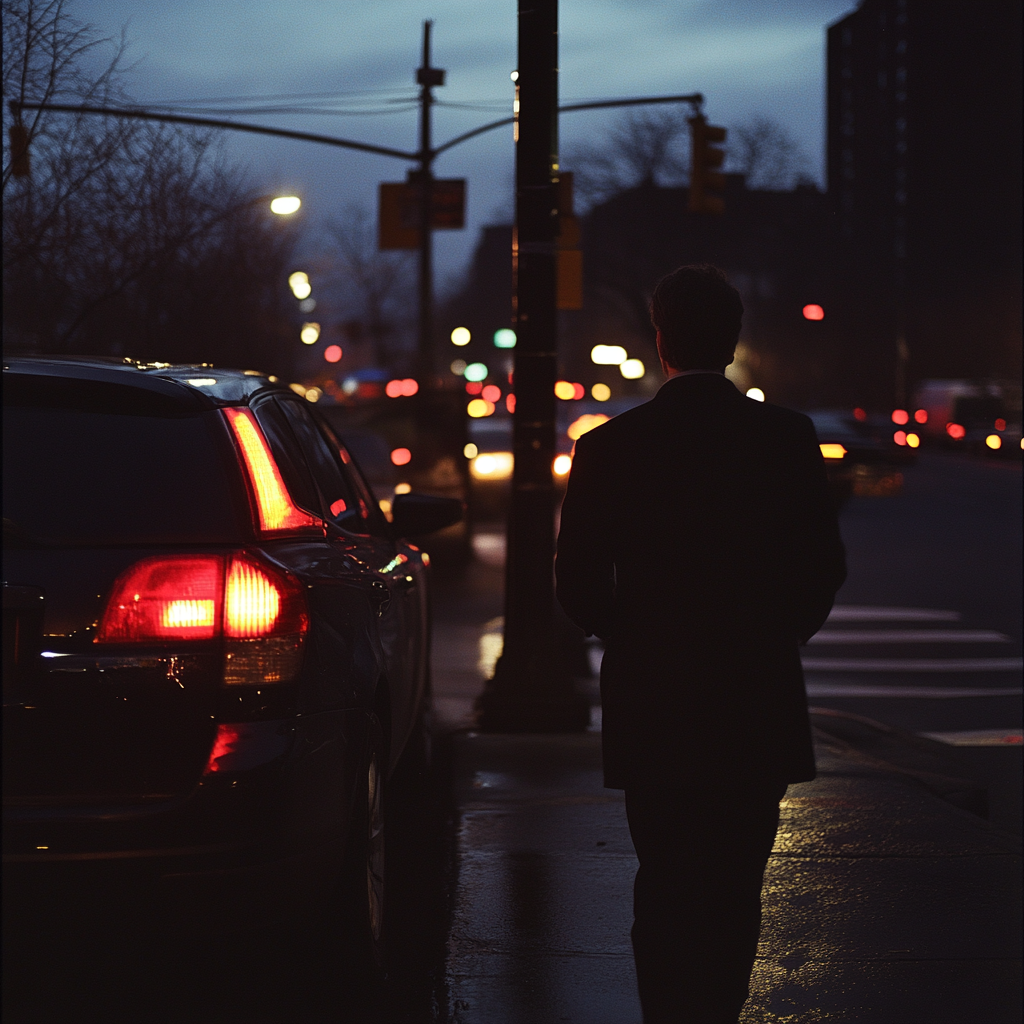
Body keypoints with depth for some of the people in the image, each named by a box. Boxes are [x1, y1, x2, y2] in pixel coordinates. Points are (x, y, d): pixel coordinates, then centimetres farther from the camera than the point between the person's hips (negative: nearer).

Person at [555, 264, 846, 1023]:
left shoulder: (611, 447, -7)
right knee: (735, 888, 9)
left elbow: (579, 581, -4)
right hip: (759, 703, 0)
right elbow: (824, 567, 0)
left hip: (652, 704, 0)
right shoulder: (788, 439, -5)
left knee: (664, 883, 10)